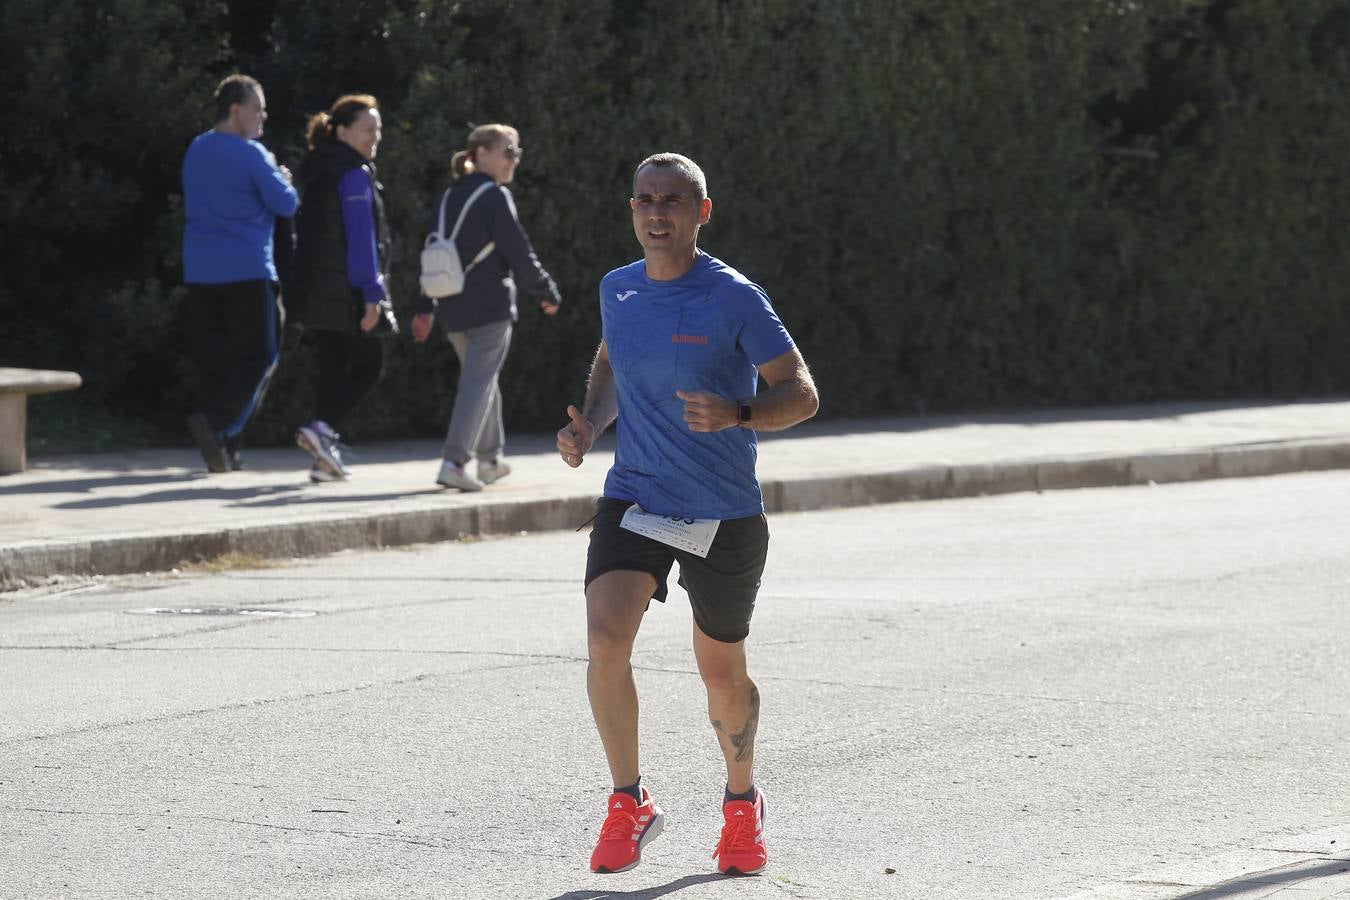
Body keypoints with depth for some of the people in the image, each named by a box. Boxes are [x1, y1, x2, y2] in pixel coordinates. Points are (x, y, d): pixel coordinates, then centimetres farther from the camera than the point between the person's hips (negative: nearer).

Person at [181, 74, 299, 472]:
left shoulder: (195, 151, 13)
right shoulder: (250, 155, -10)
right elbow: (286, 204, -11)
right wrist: (282, 180, 12)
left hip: (200, 272, 7)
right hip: (247, 271, -7)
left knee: (211, 360, 9)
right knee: (258, 357, -2)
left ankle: (223, 451, 6)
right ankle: (216, 422, -22)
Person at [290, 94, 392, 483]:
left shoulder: (314, 171, 15)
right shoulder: (354, 174, -12)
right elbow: (362, 238, -17)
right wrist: (372, 294, -18)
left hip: (313, 289, 8)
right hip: (348, 291, -8)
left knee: (332, 370, 10)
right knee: (368, 367, 1)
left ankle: (325, 457, 5)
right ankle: (321, 427, -19)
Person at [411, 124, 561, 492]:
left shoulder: (449, 199, 12)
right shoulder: (495, 197, -10)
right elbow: (519, 252, -10)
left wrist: (425, 308, 16)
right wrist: (547, 292, 2)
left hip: (452, 309, 8)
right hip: (490, 306, -7)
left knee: (480, 378, 21)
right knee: (479, 382, -7)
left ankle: (490, 459, 29)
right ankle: (454, 462, -18)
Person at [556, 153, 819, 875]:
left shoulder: (734, 299, -12)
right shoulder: (617, 291, 3)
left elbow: (801, 393, -9)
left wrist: (735, 414, -28)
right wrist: (589, 423, 6)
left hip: (725, 516, -3)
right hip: (633, 498, 3)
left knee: (722, 674, 10)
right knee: (605, 640, -19)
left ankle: (742, 803, 37)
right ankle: (629, 804, -3)